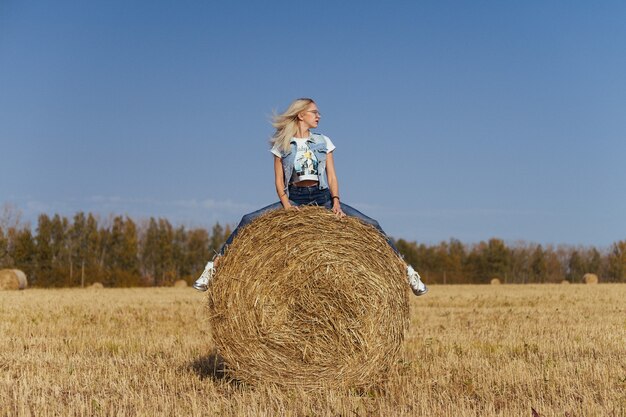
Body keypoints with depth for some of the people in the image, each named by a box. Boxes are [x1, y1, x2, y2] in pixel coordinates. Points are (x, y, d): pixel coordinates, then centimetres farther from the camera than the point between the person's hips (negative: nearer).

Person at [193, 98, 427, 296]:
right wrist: (285, 203, -14)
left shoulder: (323, 142, 10)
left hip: (322, 197, 1)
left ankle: (407, 271, -4)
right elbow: (279, 180, 3)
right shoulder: (282, 144, 6)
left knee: (372, 225, -12)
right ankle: (213, 267, -18)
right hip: (293, 198, -1)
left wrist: (335, 201, -11)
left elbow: (332, 176, 5)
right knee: (248, 221, -22)